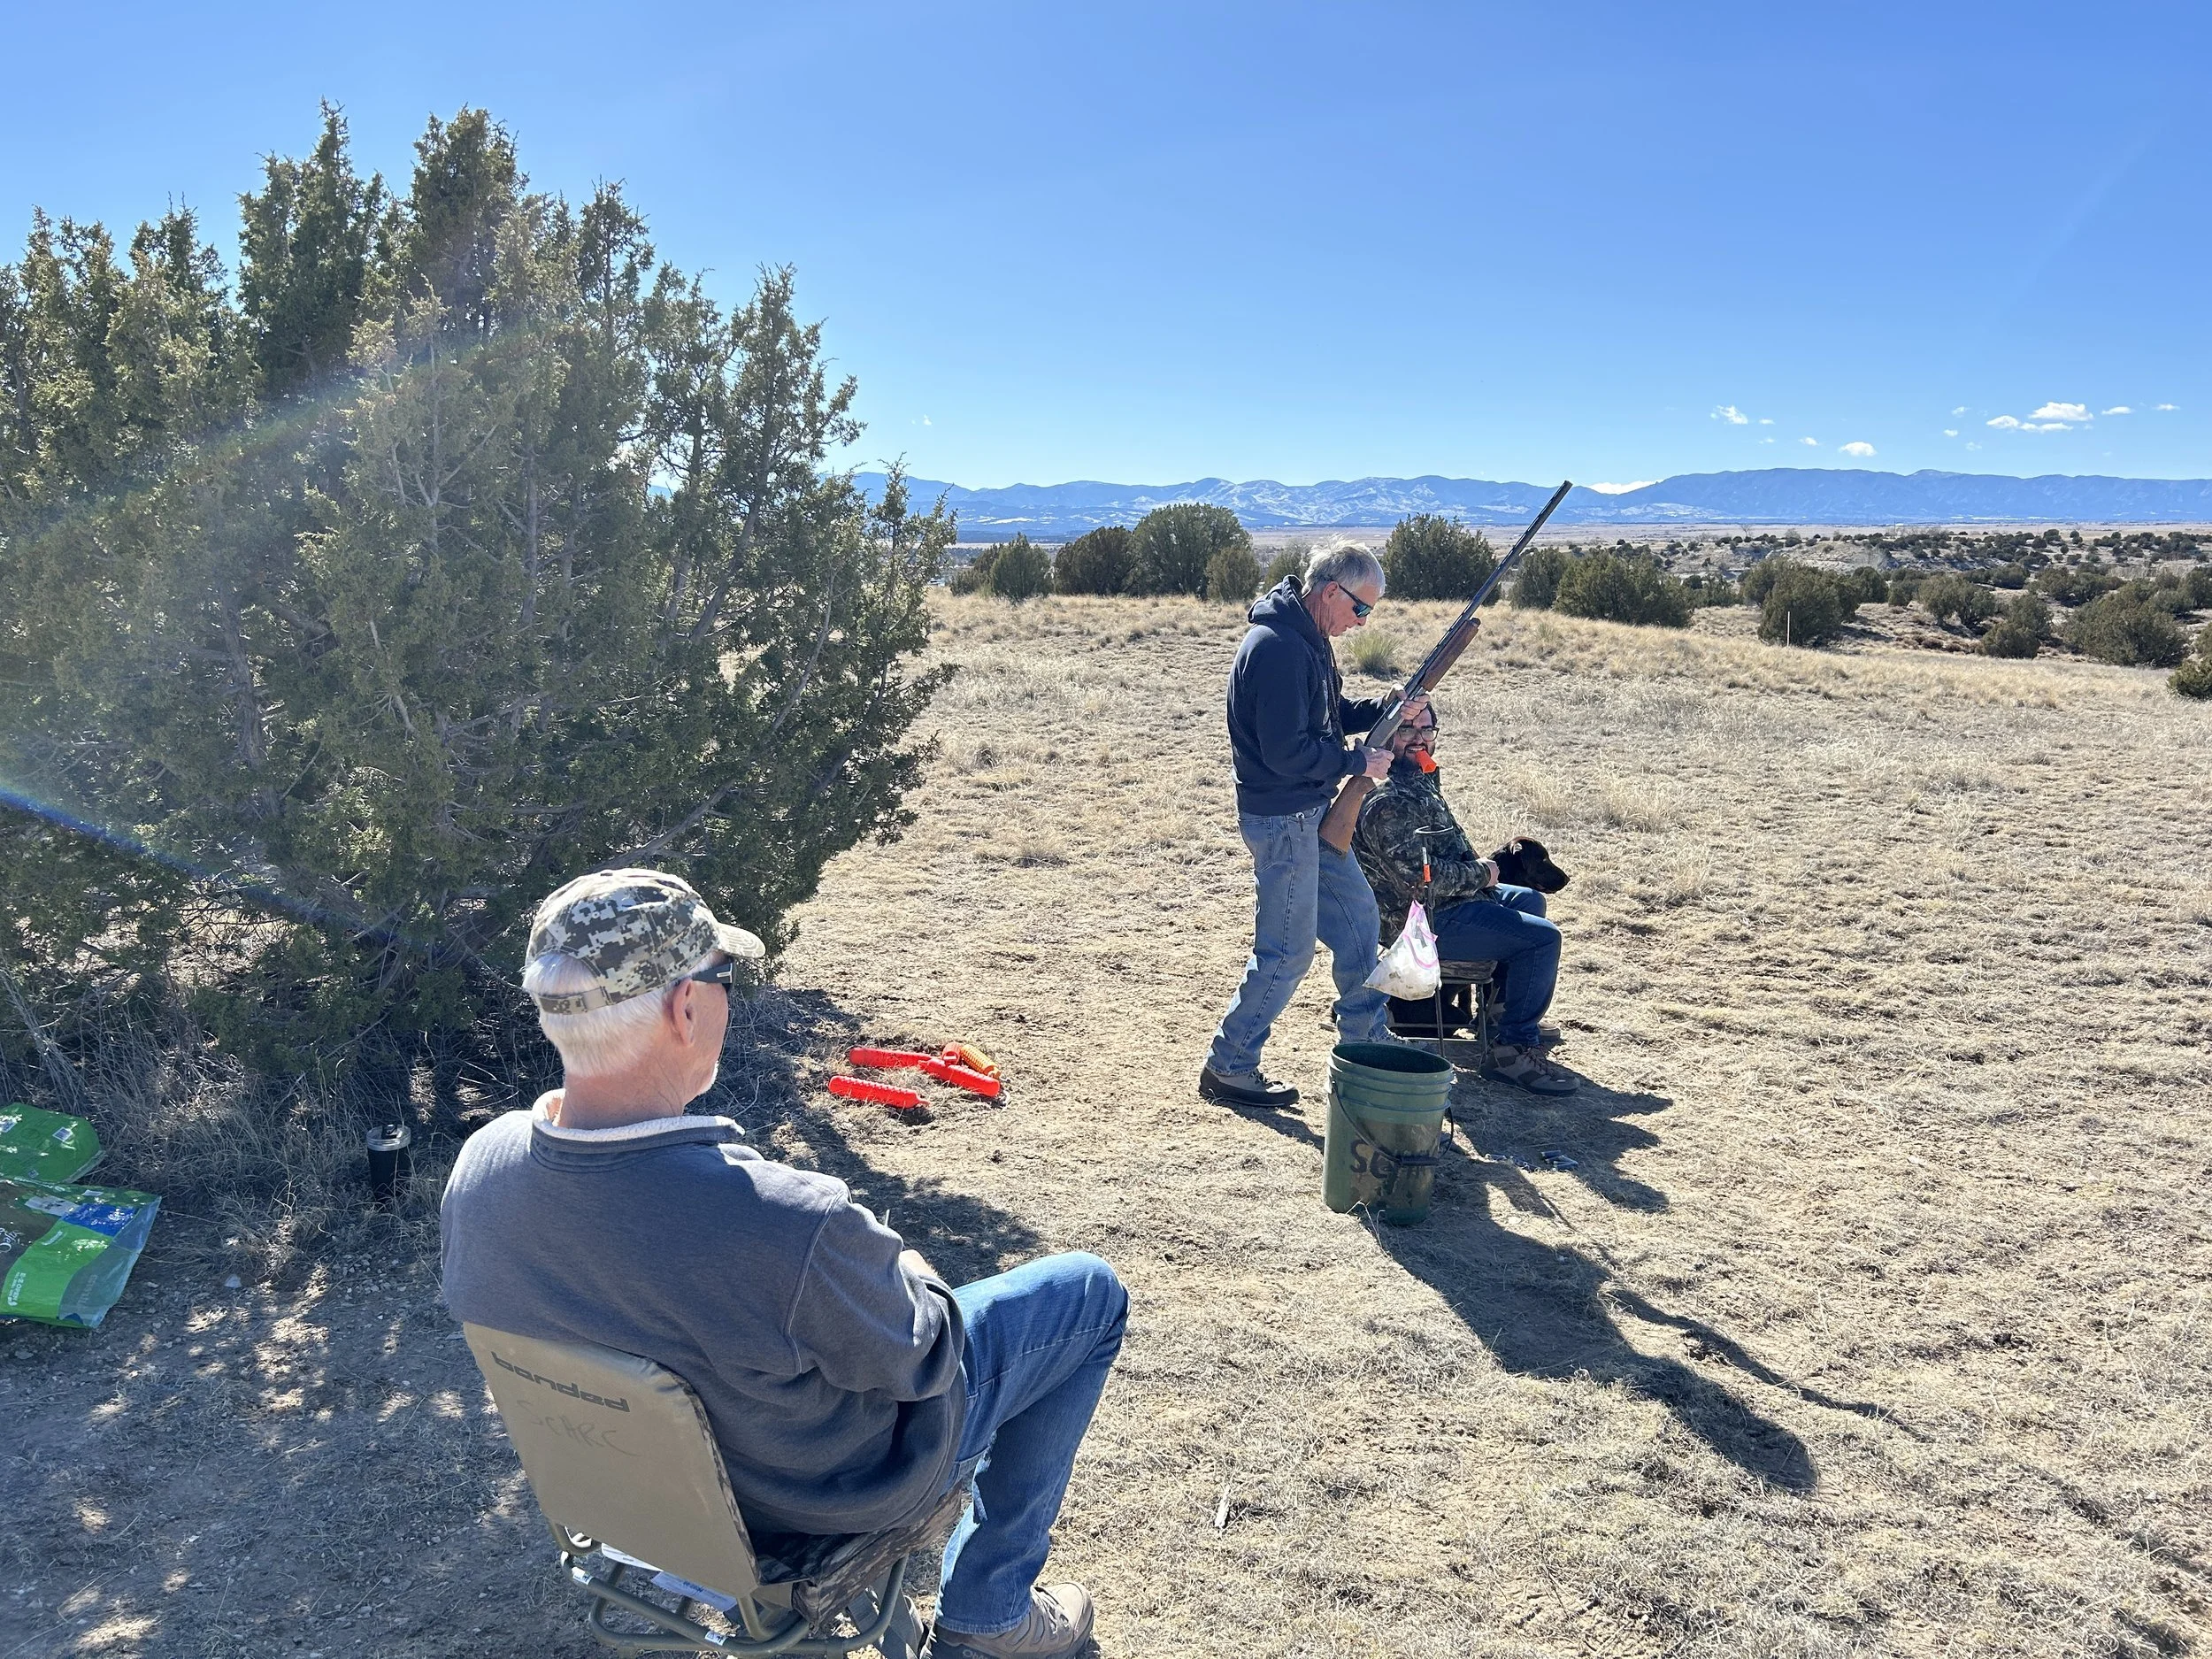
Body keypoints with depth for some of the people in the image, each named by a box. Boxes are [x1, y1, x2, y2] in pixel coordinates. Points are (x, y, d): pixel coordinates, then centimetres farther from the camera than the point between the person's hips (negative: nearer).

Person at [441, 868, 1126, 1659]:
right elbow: (920, 1359, -23)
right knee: (1088, 1292, 11)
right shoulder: (793, 1229, -43)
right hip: (827, 1490, -6)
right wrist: (910, 1275, 0)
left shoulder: (476, 1169, -21)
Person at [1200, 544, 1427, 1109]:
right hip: (1282, 819, -10)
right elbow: (1287, 752, -27)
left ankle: (1369, 1041, 34)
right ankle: (1227, 1067, 11)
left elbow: (1329, 715, 19)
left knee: (1357, 917, 19)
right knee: (1286, 950, -2)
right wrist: (1359, 763, -15)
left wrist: (1389, 707, 2)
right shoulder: (1276, 647, -23)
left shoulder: (1308, 639, 9)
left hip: (1312, 813, 10)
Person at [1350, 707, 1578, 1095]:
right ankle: (1514, 1048, -8)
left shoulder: (1420, 784, 9)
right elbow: (1417, 874, -30)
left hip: (1450, 898, 11)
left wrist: (1480, 868, 5)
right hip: (1429, 921, -11)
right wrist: (1481, 874, -15)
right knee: (1542, 937, -15)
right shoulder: (1387, 803, -24)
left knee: (1530, 900, 28)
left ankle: (1500, 1006, 38)